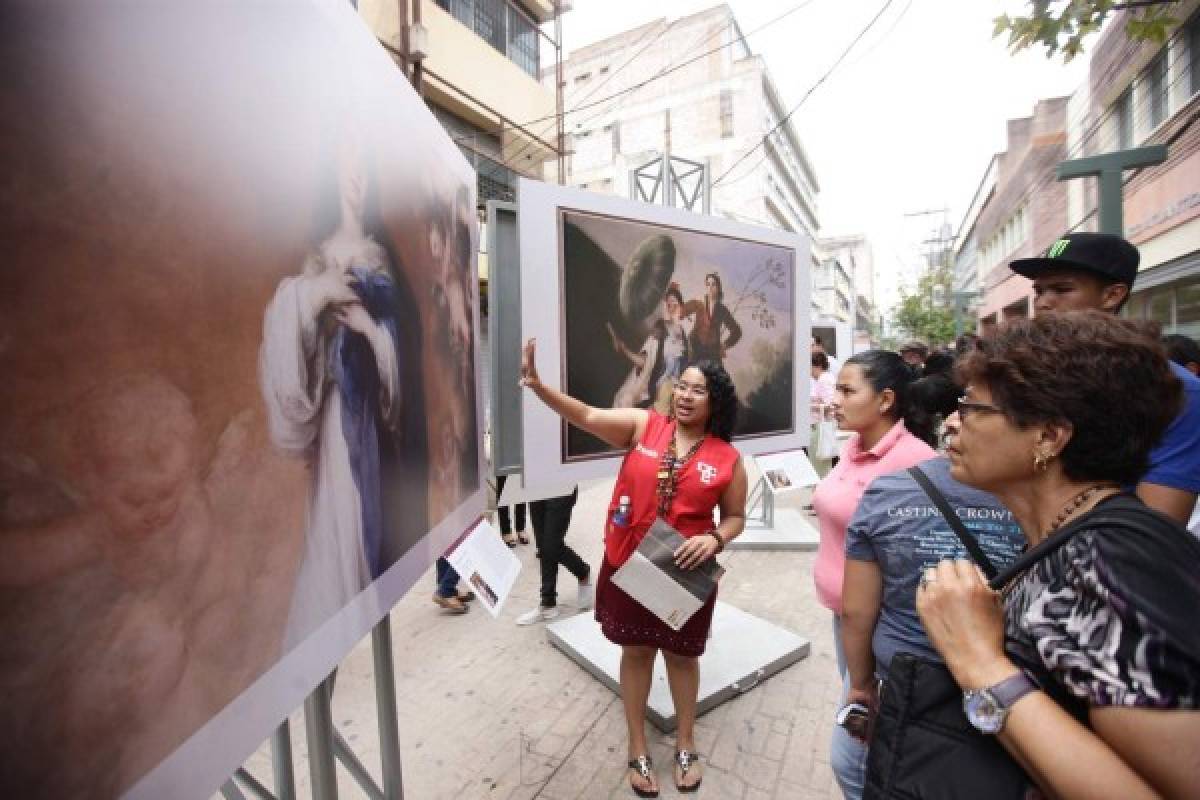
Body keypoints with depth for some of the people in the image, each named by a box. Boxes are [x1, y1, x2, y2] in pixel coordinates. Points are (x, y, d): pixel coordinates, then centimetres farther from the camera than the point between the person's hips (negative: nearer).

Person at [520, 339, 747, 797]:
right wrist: (537, 385, -30)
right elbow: (587, 417, -18)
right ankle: (638, 751, 42)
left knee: (681, 655, 20)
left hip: (685, 572, 0)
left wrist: (715, 540, -18)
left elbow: (735, 517, 4)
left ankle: (686, 746, 47)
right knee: (636, 653, 17)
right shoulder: (643, 425, -7)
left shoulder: (728, 458, -6)